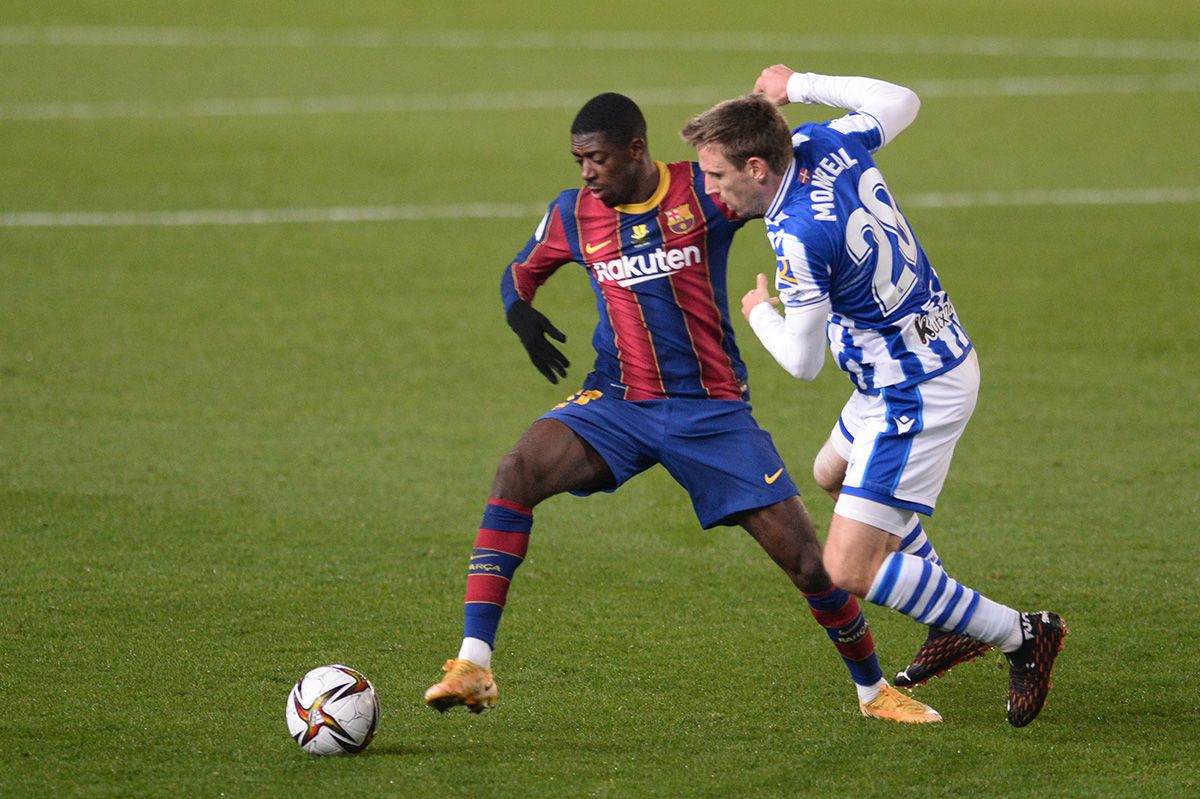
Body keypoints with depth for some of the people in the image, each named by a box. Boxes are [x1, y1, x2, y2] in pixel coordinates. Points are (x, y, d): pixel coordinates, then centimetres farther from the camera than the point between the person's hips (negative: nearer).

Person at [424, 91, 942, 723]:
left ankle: (873, 688, 21)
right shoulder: (573, 214, 3)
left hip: (712, 410, -1)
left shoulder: (705, 191, -6)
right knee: (517, 471, -27)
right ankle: (473, 665, -29)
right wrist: (520, 314, -4)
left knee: (806, 558, -5)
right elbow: (520, 273, 20)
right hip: (618, 403, 1)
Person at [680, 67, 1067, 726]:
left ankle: (1020, 636, 0)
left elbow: (802, 361, -18)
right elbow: (899, 101, 15)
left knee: (849, 569, -12)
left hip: (916, 395, -10)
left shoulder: (799, 234, -31)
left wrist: (759, 312, 3)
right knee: (831, 474, 34)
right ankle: (955, 621, 39)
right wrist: (800, 86, 16)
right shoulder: (825, 145, -7)